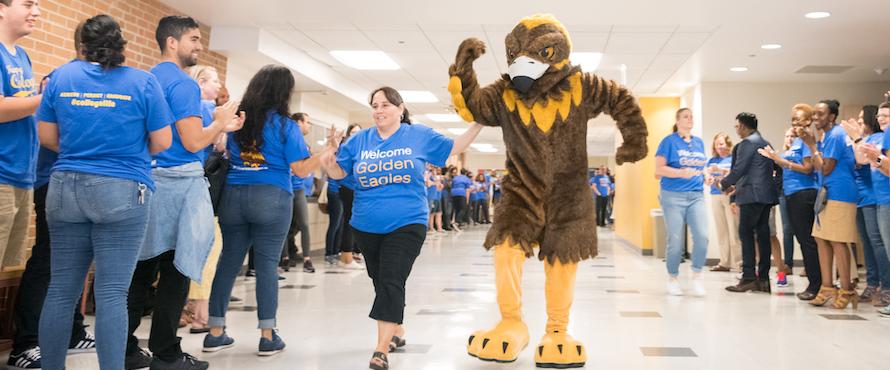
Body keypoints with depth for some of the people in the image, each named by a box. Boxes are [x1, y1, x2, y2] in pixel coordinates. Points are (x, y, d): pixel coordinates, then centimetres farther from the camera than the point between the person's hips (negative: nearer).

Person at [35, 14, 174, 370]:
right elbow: (162, 143, -2)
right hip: (122, 193, -3)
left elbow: (47, 137, 9)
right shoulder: (143, 81, -3)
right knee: (112, 292, -3)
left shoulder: (61, 76, 5)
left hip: (65, 189, 4)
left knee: (61, 289, 10)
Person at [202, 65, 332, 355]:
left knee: (228, 262, 10)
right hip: (271, 199, -4)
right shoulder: (285, 125, -5)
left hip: (233, 196, 4)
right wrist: (327, 152, 4)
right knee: (267, 265, 0)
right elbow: (301, 170, -6)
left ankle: (215, 333, 17)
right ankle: (268, 336, 6)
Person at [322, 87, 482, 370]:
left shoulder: (419, 135, 1)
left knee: (391, 283, -12)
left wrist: (478, 123, 2)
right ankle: (397, 332, 36)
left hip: (406, 224, -3)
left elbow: (453, 148, 9)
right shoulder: (359, 140, 6)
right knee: (381, 282, 14)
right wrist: (327, 160, -13)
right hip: (366, 227, 4)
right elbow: (339, 173, 8)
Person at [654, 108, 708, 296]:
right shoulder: (669, 141, -1)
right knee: (676, 241, 0)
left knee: (702, 236, -11)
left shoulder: (699, 142, 15)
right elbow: (659, 169, -8)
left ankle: (696, 277, 6)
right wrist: (681, 173, -21)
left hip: (696, 196, 4)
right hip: (673, 196, -4)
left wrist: (705, 175, 5)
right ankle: (672, 279, 17)